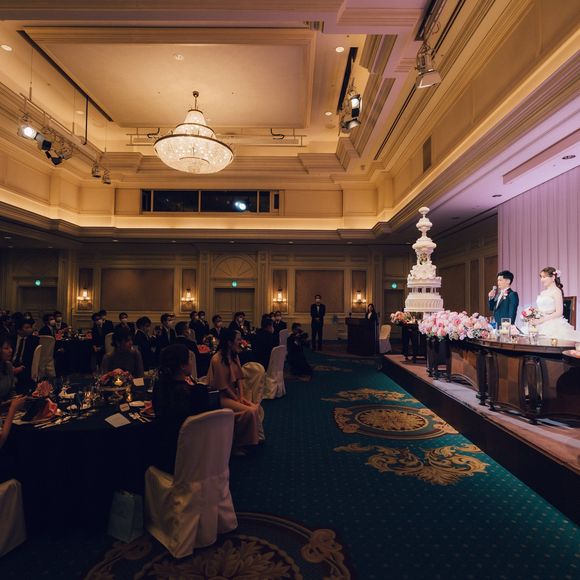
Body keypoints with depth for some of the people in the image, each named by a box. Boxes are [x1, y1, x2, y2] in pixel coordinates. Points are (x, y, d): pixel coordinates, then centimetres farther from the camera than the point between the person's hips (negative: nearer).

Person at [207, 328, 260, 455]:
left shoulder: (234, 356, 7)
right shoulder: (217, 360, -20)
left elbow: (239, 377, 7)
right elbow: (222, 386, -17)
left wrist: (241, 396, -5)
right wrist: (237, 399, -13)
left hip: (234, 394, 8)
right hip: (222, 397, -8)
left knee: (256, 407, -14)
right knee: (249, 411, -21)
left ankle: (255, 437, 3)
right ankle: (236, 444, -3)